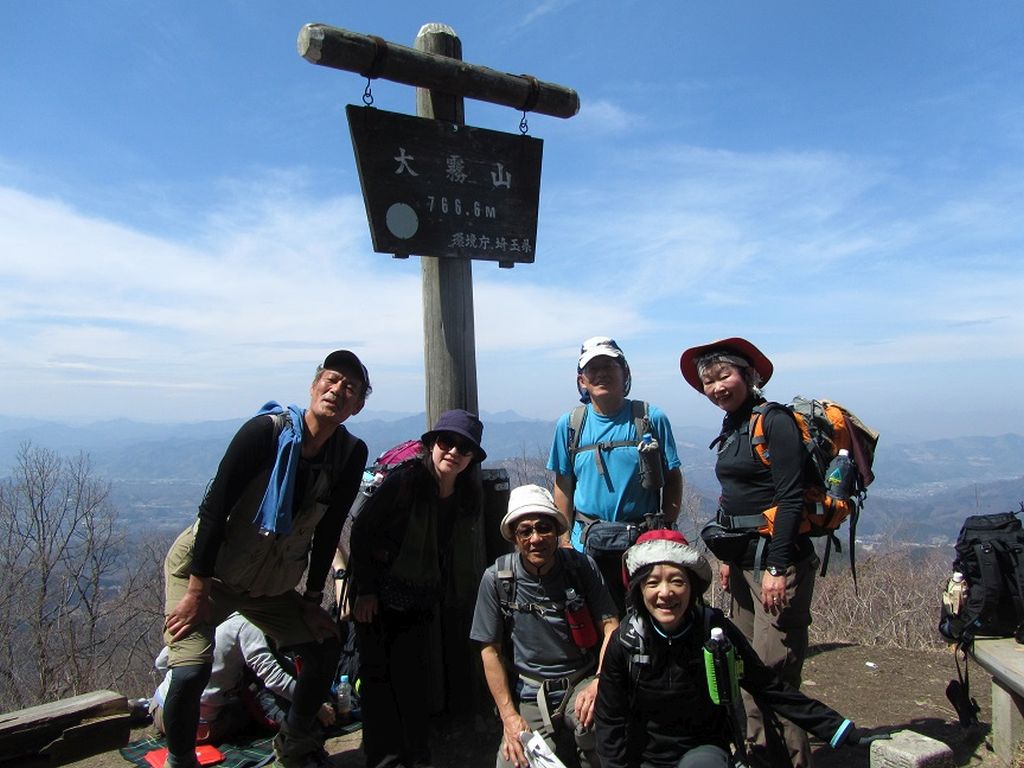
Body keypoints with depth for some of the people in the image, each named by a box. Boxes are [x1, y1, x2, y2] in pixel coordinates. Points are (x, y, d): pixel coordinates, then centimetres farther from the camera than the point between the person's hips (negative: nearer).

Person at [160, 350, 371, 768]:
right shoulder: (266, 431, -23)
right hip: (204, 568, -4)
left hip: (272, 582, 5)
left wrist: (312, 600, 0)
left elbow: (327, 532, -3)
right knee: (191, 670, -18)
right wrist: (197, 591, -21)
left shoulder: (351, 454, -10)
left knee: (325, 647, 3)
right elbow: (214, 507, -21)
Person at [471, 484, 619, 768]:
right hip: (530, 697, 0)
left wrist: (599, 682, -19)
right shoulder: (496, 579, -6)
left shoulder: (581, 566, -5)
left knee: (601, 718, -30)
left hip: (582, 683, 0)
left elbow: (611, 626, -4)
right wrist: (509, 716, -6)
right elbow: (491, 651, -1)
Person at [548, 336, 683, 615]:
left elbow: (673, 479, 2)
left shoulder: (651, 419, -4)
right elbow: (563, 486, 5)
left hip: (644, 542, -1)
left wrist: (666, 529, -4)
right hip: (588, 544, 1)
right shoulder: (569, 425, 0)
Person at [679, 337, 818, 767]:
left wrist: (777, 567, -20)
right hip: (744, 561, 9)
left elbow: (791, 499, -17)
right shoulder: (731, 429, 14)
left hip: (777, 559, -9)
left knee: (772, 670, -5)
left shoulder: (775, 421, -12)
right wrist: (726, 556, 17)